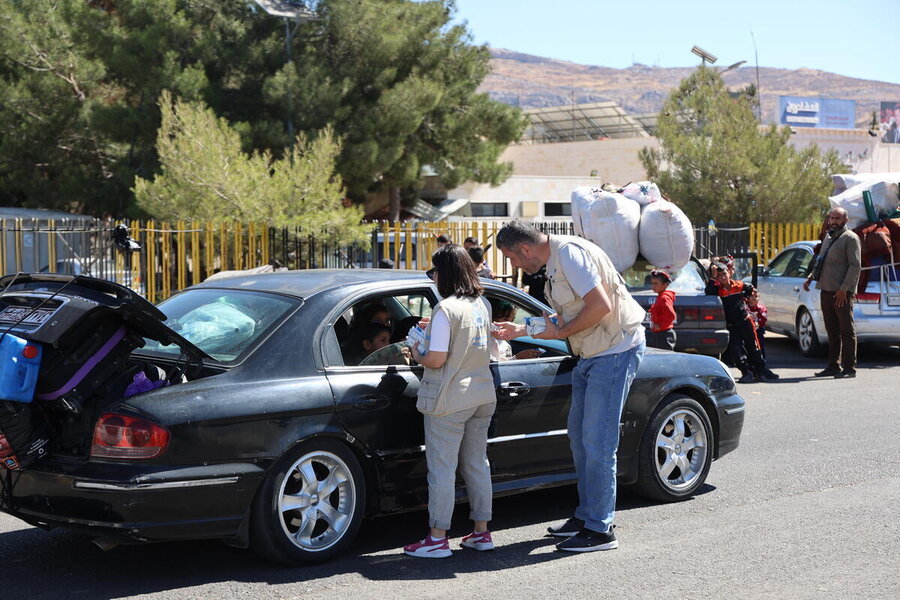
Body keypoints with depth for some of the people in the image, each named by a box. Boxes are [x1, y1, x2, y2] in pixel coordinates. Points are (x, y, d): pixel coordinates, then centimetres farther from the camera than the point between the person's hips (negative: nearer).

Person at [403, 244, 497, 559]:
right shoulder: (483, 305, 7)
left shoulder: (446, 309, -17)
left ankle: (438, 538, 3)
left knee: (442, 468, -1)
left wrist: (417, 354, 1)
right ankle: (481, 532, 21)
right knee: (477, 464, 15)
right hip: (483, 395, 8)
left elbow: (436, 359, -20)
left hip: (449, 400, -8)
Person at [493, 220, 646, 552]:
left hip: (616, 351, -11)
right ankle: (586, 514, 26)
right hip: (591, 355, 11)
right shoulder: (555, 261, 13)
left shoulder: (570, 253, -18)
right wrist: (521, 330, 20)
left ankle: (600, 529, -3)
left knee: (596, 441, -9)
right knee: (579, 435, 15)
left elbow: (601, 306, -26)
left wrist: (560, 333, -16)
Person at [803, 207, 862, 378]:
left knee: (846, 330, -4)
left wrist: (844, 289, -19)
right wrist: (810, 278, 13)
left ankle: (849, 368, -2)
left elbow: (855, 266, -13)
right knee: (832, 330, 12)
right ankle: (833, 366, 18)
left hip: (842, 293, -8)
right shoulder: (828, 237, 19)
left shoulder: (850, 238, -6)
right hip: (826, 290, 8)